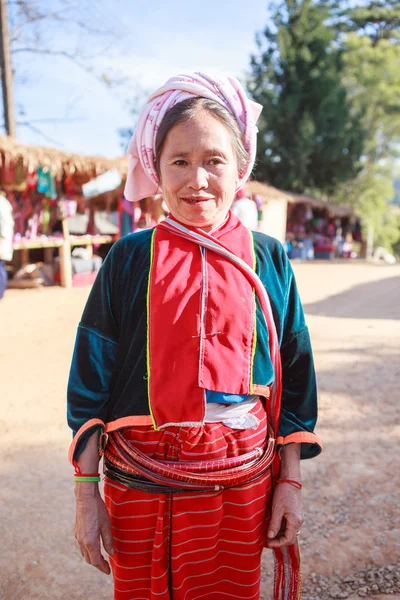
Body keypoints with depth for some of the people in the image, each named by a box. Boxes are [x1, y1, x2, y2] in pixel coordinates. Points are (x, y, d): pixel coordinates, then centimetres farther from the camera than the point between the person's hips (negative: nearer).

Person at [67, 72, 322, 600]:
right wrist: (86, 494, -2)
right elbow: (90, 379, -2)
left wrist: (291, 482, 3)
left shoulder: (269, 259, -2)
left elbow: (293, 377, 3)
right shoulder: (130, 258, -5)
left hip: (241, 481, 1)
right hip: (137, 481, 0)